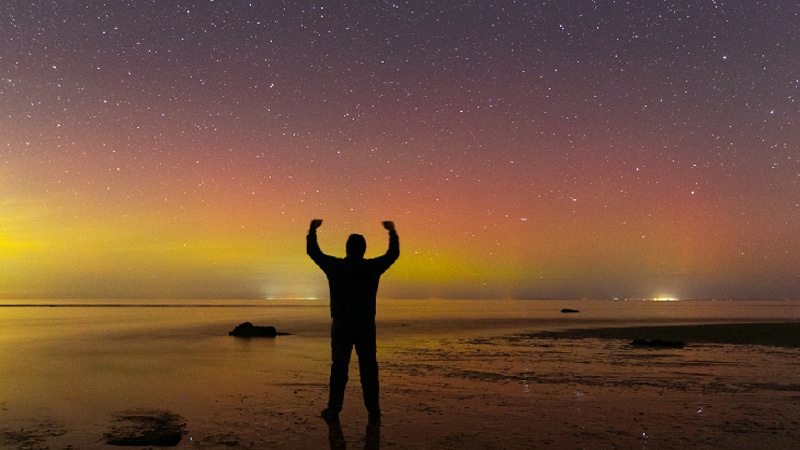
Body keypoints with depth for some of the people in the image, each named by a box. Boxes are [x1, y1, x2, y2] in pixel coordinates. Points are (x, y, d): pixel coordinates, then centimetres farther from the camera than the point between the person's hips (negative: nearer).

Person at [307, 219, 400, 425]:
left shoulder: (335, 266, -6)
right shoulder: (373, 267, -3)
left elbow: (313, 251, 7)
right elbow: (393, 254, 12)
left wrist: (313, 229, 20)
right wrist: (392, 232, 26)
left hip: (341, 325, 0)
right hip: (366, 326, 1)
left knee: (339, 368, 7)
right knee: (369, 370, 5)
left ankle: (333, 410, 12)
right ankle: (374, 413, 9)